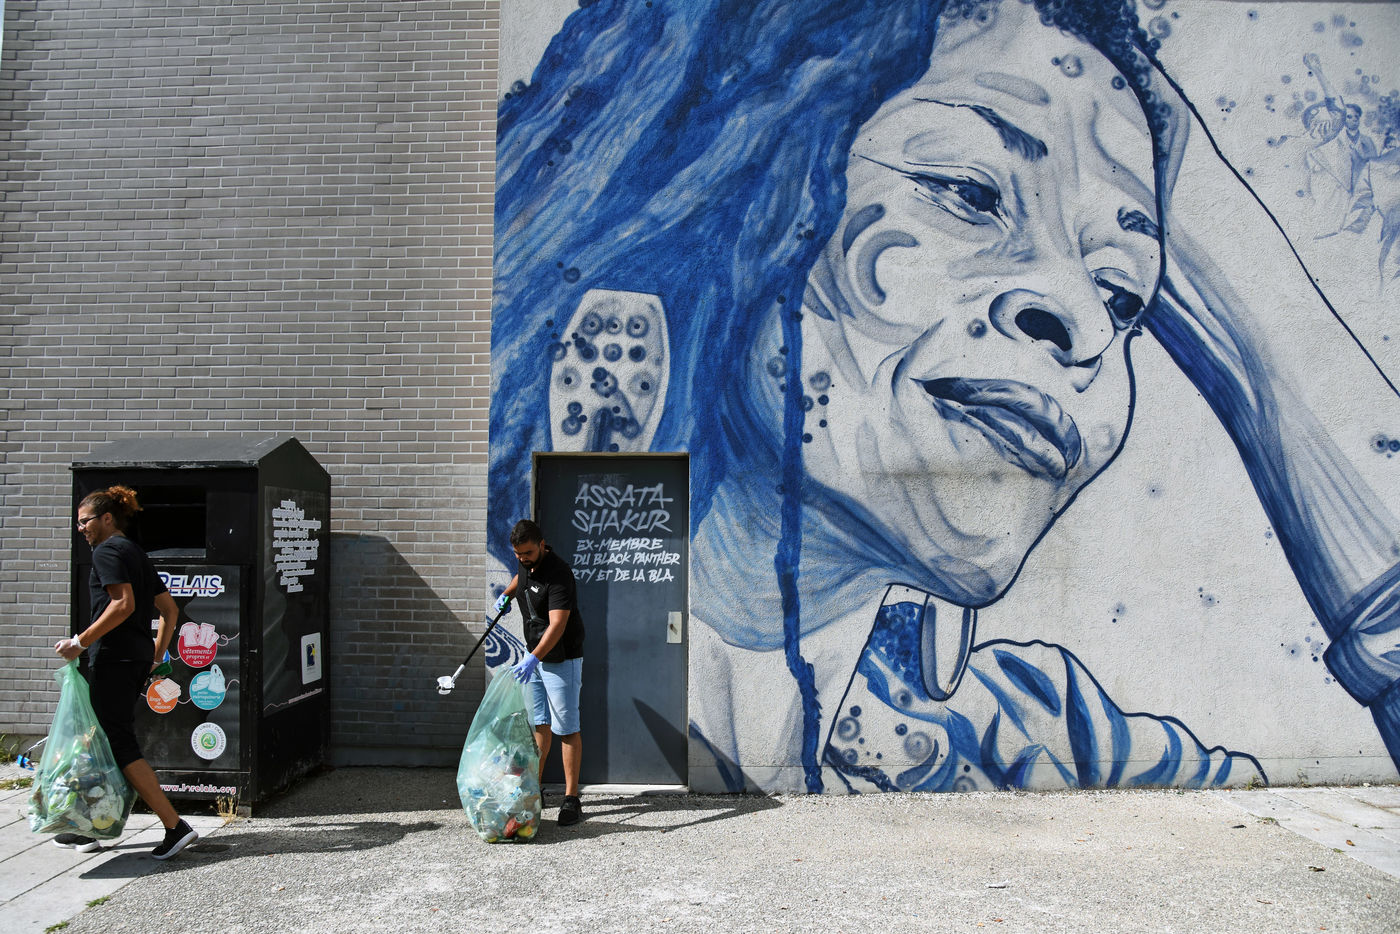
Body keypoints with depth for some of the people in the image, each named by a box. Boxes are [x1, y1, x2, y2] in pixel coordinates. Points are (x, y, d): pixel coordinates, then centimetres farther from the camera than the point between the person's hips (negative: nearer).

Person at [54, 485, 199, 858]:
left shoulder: (108, 551, -7)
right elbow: (170, 609, 19)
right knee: (102, 740, 17)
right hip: (138, 656, 9)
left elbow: (124, 604, -21)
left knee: (121, 746, -8)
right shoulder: (136, 553, 19)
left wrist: (81, 641, -17)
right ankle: (90, 829, 26)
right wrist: (156, 655, 23)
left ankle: (176, 826, -12)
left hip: (115, 658, -9)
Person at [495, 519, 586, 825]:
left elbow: (557, 624, -34)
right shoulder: (527, 565, 2)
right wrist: (506, 593, 17)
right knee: (538, 724, 14)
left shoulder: (558, 574, -25)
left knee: (566, 728, -4)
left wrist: (534, 658, -44)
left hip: (561, 659, -8)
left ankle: (571, 799, 2)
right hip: (534, 656, 8)